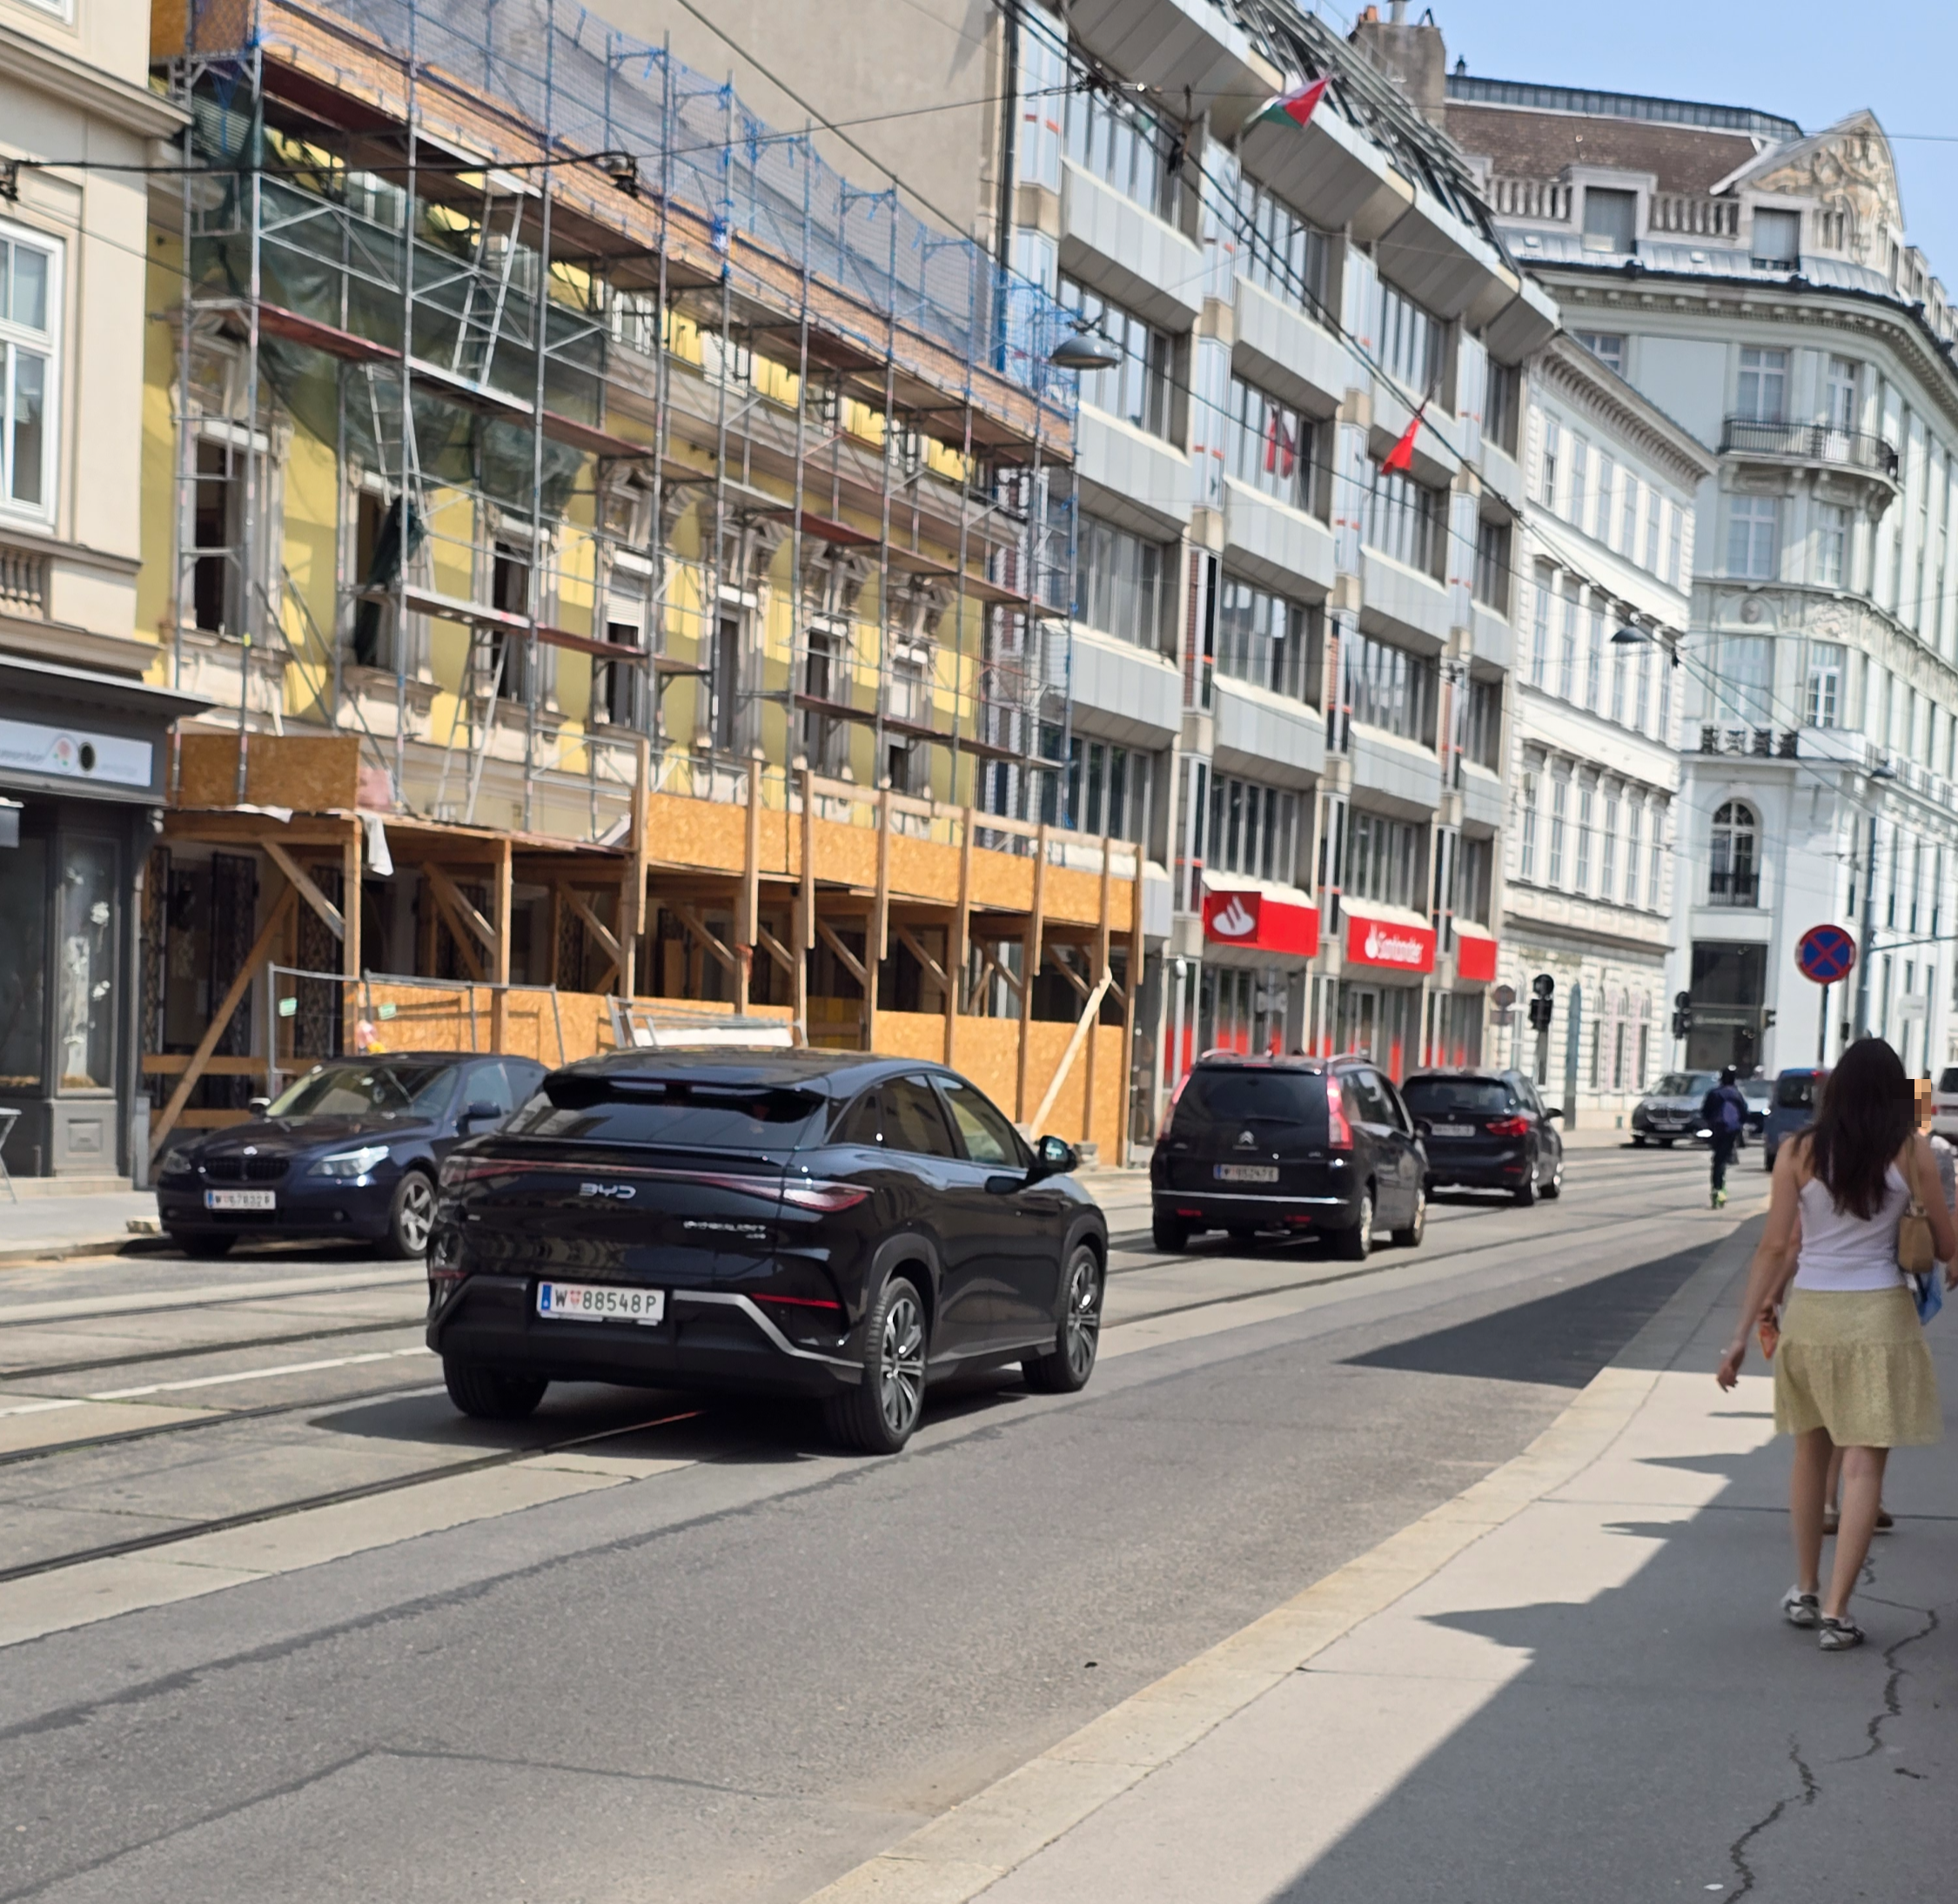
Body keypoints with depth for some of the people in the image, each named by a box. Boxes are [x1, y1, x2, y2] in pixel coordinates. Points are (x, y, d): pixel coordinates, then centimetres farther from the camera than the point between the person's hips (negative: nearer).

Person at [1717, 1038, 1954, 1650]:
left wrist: (1742, 1334, 0)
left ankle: (1805, 1593, 26)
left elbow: (1775, 1247, -4)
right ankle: (1835, 1611, -6)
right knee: (1864, 1464, -1)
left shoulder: (1799, 1151, -2)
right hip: (1879, 1313, -2)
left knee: (1810, 1454, 18)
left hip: (1809, 1313, 2)